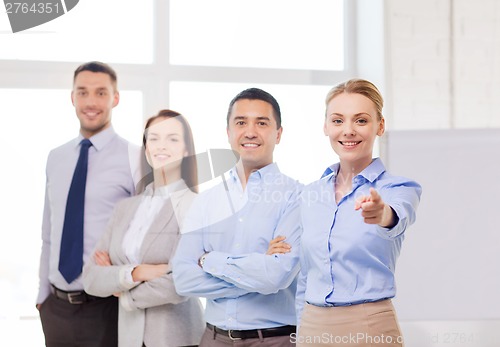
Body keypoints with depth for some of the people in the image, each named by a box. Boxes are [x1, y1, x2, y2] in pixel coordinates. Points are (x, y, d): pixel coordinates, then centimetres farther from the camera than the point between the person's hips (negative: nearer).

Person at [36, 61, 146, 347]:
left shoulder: (135, 158, -7)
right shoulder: (56, 159, 8)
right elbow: (49, 233, 13)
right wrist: (43, 291, 12)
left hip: (106, 306, -4)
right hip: (56, 306, 4)